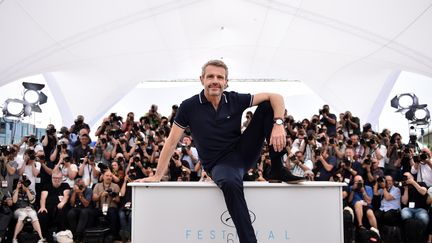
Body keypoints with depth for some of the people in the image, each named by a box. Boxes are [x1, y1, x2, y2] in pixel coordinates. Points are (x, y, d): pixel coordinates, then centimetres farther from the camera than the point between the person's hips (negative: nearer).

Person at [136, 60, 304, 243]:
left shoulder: (235, 100, -2)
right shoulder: (189, 107, -7)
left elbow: (275, 97, -6)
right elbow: (171, 143, -4)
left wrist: (278, 124, -26)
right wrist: (157, 176, -8)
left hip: (244, 153, 4)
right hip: (219, 164, -3)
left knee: (268, 106, -11)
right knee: (230, 183, -42)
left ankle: (277, 170, -11)